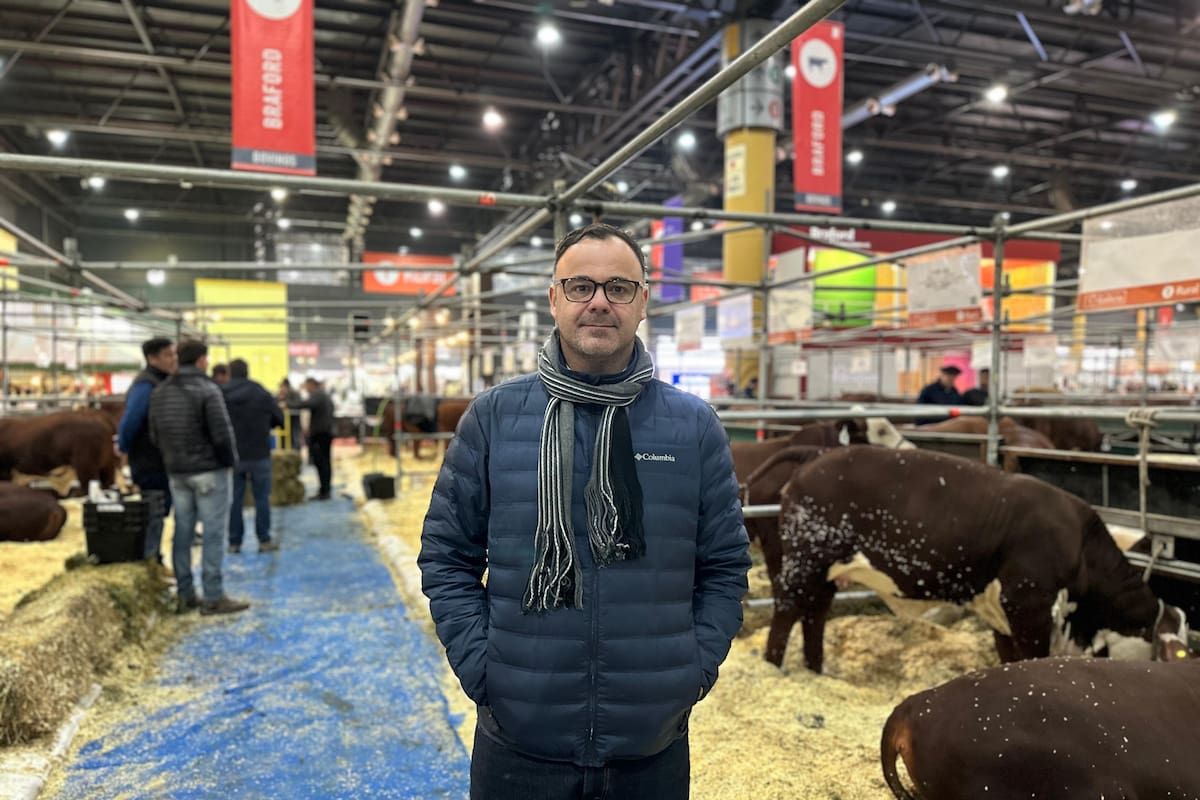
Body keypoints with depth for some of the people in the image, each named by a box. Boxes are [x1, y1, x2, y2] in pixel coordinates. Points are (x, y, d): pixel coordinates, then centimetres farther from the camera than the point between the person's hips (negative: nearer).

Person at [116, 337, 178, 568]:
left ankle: (155, 562, 30)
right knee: (153, 517, -2)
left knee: (160, 513, 18)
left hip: (164, 463, 10)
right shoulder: (145, 386, -20)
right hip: (150, 464, -9)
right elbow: (129, 422, -26)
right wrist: (124, 449, -12)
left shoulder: (164, 382, 11)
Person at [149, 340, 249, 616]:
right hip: (210, 469, -7)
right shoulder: (208, 391, -14)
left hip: (177, 472, 7)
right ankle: (213, 597, 0)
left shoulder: (160, 392, 6)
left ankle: (185, 595, 16)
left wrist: (171, 459, 17)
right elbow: (222, 433, -18)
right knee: (214, 532, -2)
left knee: (183, 531, 11)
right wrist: (230, 462, -2)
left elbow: (155, 435, 6)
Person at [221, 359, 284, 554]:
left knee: (234, 499, 8)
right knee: (262, 498, 6)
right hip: (259, 454, -1)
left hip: (232, 455, 1)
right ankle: (264, 540, 7)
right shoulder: (262, 394, -5)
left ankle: (234, 542, 11)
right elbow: (279, 419, 1)